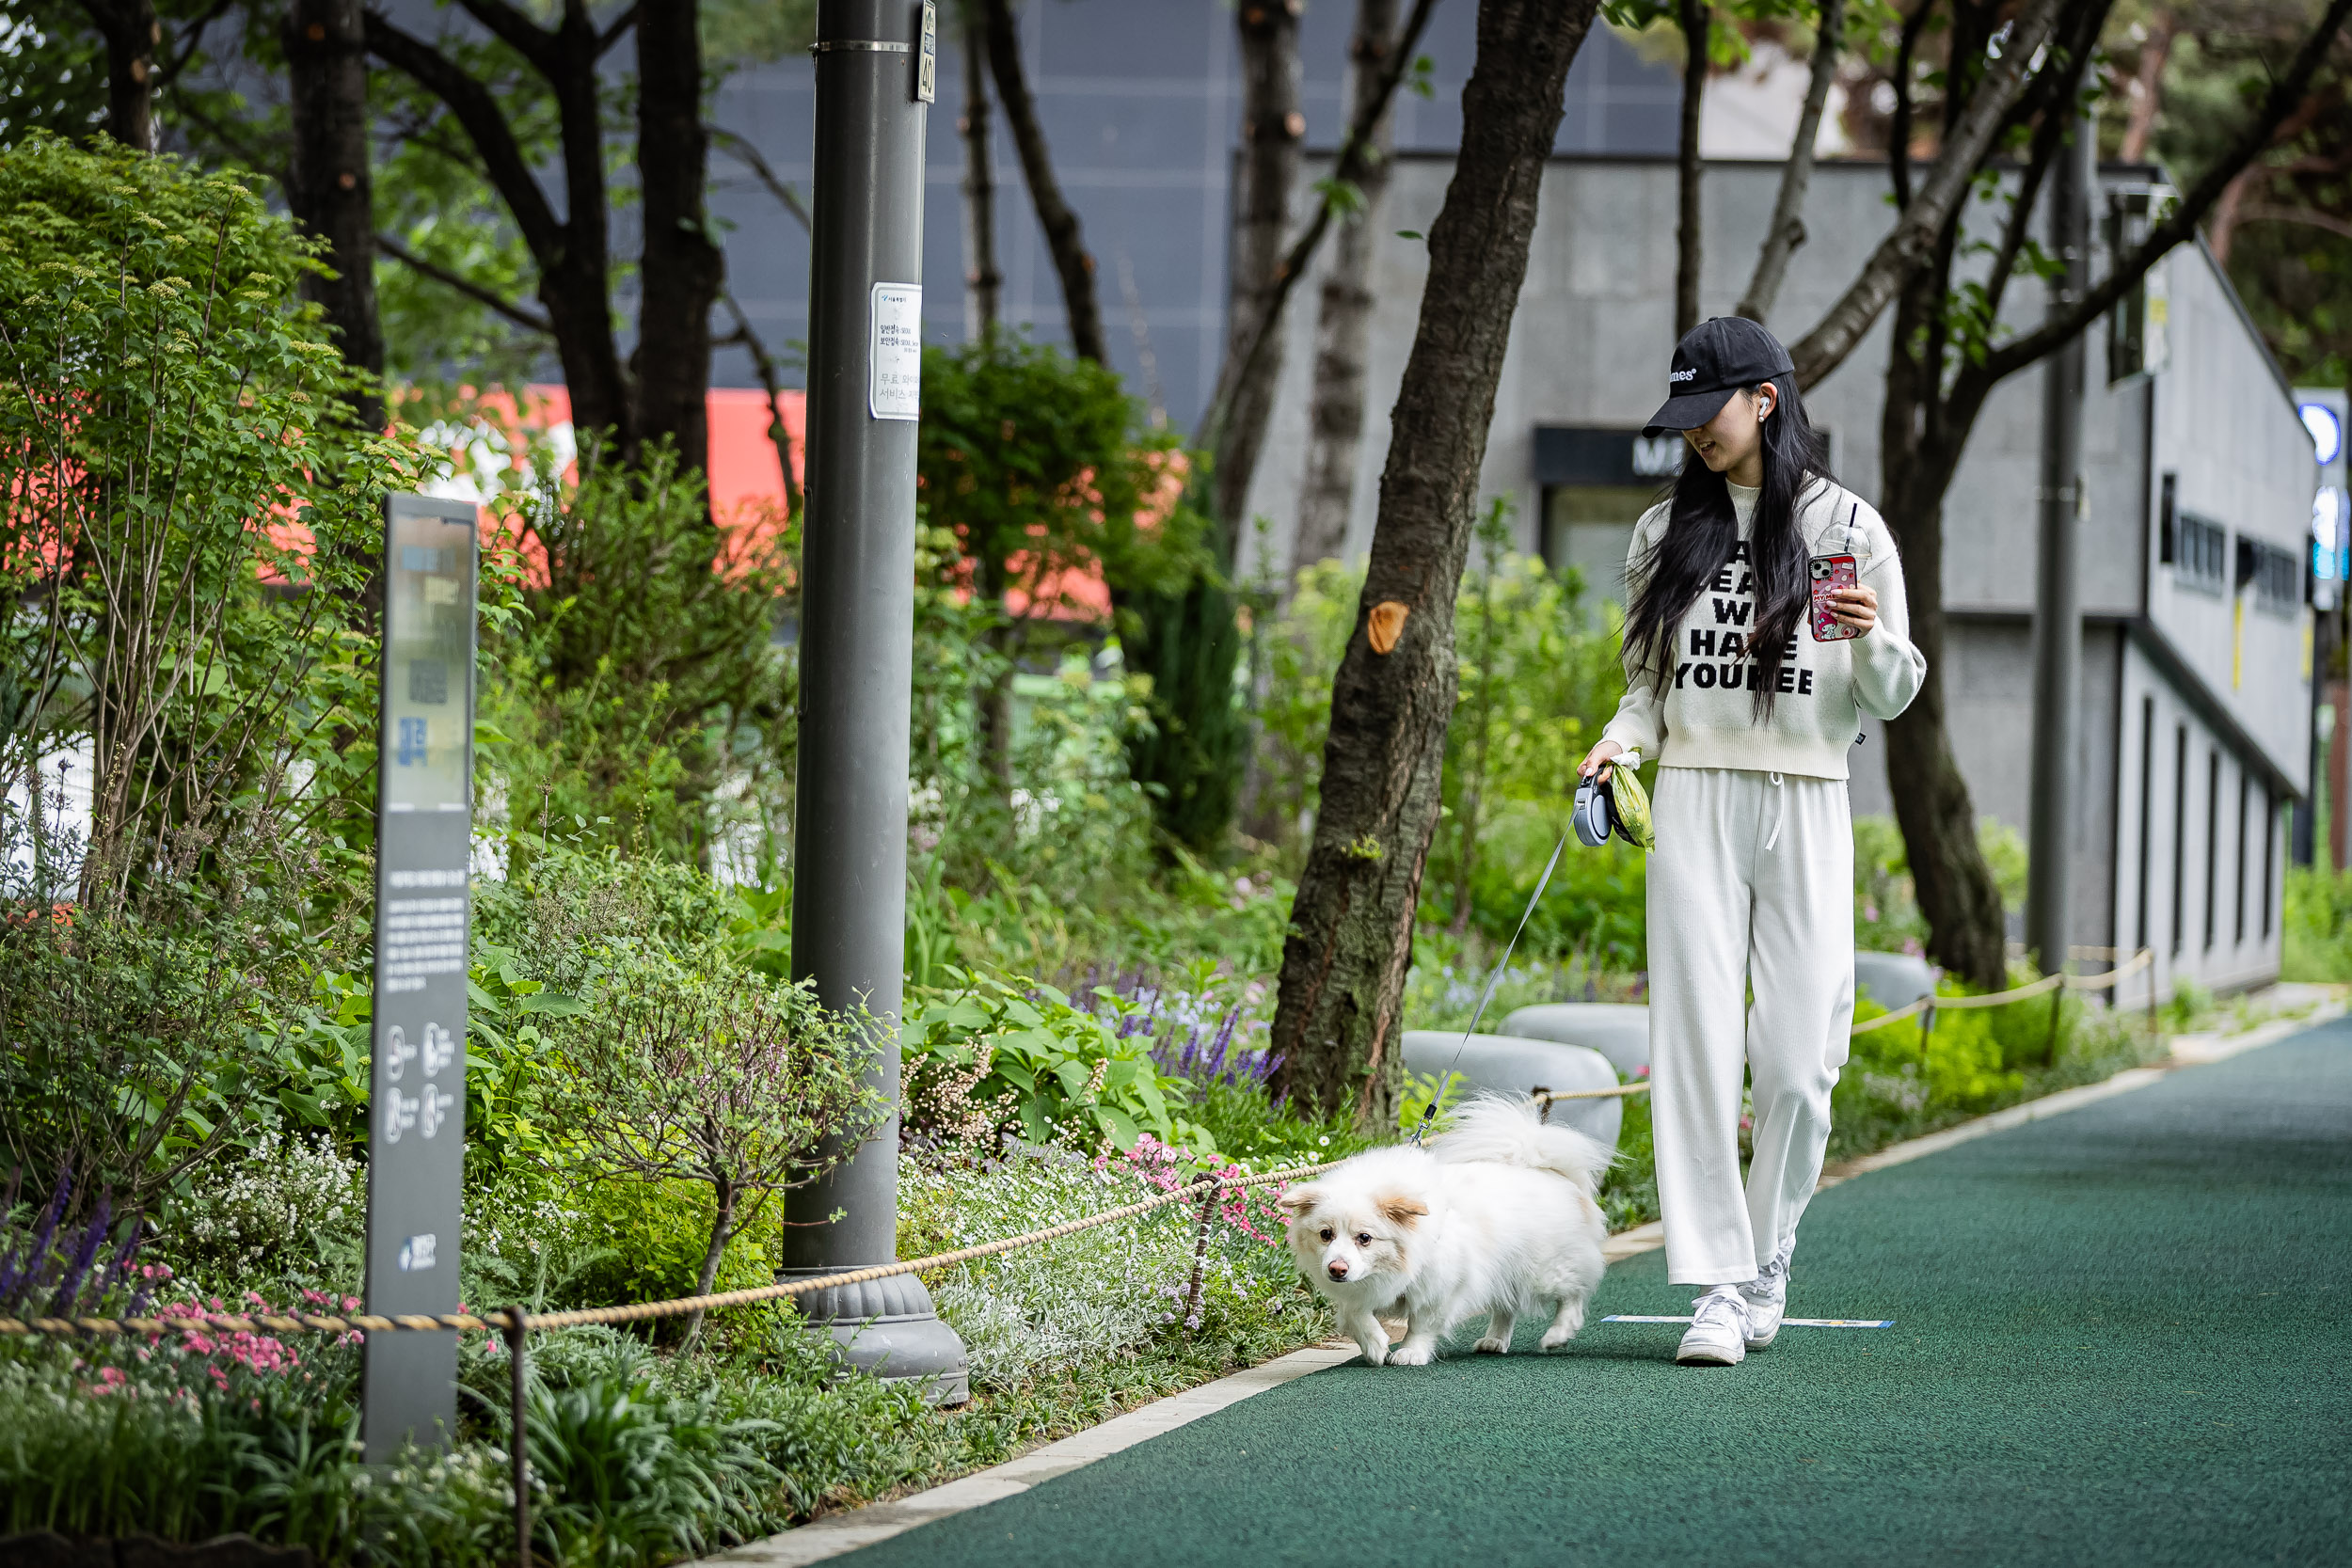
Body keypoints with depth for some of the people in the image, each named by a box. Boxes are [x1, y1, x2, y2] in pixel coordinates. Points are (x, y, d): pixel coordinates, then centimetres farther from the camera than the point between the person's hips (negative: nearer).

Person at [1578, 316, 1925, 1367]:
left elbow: (1893, 696, 6)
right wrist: (1624, 740, -2)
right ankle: (1716, 1288, -7)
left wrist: (1871, 636, -15)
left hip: (1805, 806, -2)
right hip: (1694, 802, 2)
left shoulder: (1846, 526, 3)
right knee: (1696, 1046, -7)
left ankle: (1766, 1261, 16)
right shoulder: (1668, 532, 12)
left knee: (1796, 1060, -5)